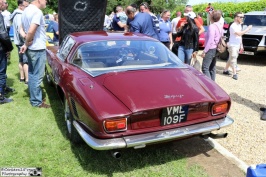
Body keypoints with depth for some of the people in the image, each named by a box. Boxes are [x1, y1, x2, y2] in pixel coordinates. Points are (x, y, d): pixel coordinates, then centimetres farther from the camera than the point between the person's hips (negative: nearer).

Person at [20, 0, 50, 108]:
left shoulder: (26, 10, 12)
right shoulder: (37, 12, -18)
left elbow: (23, 29, 17)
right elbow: (31, 31, -27)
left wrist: (27, 43, 6)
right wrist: (26, 44, -12)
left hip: (31, 48, 10)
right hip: (38, 49, -10)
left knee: (32, 74, 16)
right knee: (37, 76, -2)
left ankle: (34, 97, 27)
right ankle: (36, 101, 6)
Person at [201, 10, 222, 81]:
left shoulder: (212, 26, -17)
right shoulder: (220, 26, 12)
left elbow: (210, 40, -22)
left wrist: (204, 51, -19)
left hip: (210, 49, -10)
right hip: (215, 49, 10)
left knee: (205, 68, -9)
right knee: (212, 68, 14)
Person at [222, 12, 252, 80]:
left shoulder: (239, 25, 12)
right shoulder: (233, 26, -17)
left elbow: (240, 36, 17)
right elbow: (239, 33, -28)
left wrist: (241, 45, 16)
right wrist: (248, 29, -22)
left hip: (237, 45, 9)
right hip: (232, 45, -9)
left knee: (231, 59, 15)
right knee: (233, 60, -5)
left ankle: (225, 70, 26)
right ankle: (234, 74, -1)